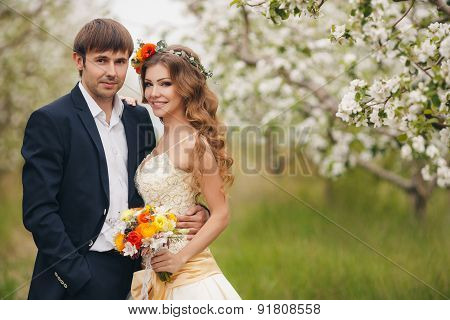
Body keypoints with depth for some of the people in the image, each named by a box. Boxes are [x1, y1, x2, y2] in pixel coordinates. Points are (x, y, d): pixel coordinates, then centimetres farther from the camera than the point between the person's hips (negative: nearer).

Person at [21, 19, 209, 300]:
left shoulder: (140, 119, 10)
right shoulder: (50, 121, -7)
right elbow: (39, 211, -11)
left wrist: (197, 213, -3)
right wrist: (76, 276, -16)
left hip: (130, 277, 5)